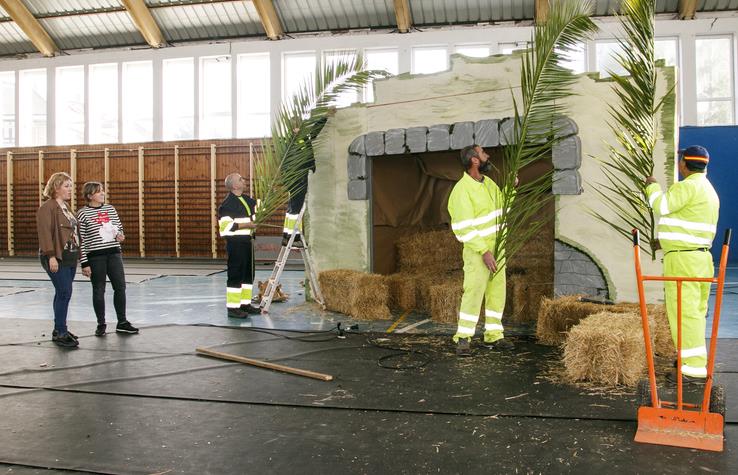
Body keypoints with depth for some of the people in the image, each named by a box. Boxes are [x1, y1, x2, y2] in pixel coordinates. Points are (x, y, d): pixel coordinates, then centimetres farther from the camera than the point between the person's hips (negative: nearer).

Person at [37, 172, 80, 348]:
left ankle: (59, 329, 22)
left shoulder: (66, 207, 17)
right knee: (64, 293, -10)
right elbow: (45, 233, -17)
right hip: (57, 258, -9)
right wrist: (51, 256, -22)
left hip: (70, 257, 9)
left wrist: (77, 254, 15)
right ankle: (60, 333, -3)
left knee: (63, 293, 13)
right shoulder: (47, 208, -10)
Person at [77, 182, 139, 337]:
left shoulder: (110, 209, 9)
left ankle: (122, 322, 16)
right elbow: (81, 240, -6)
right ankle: (101, 325, 17)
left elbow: (119, 227, 21)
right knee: (98, 290, 4)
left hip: (114, 254, 4)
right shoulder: (83, 213, -5)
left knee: (120, 287, 4)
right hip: (95, 257, -4)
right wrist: (84, 263, -10)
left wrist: (120, 235, -4)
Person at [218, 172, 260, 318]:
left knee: (249, 273, 14)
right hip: (235, 242, -9)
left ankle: (245, 303, 25)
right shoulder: (227, 204, -14)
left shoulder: (247, 199, 11)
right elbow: (226, 225, -21)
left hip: (247, 241, 9)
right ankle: (233, 307, 1)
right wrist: (247, 224, -19)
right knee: (236, 275, -6)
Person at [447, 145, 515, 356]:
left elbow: (502, 203, 26)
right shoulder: (462, 190, -17)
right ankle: (463, 339, 1)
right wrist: (484, 252, -24)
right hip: (477, 250, -8)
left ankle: (493, 336, 19)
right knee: (473, 293, -8)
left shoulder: (488, 183, 9)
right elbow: (465, 227, -21)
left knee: (497, 293, 10)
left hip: (497, 247, 8)